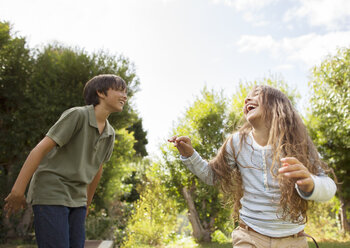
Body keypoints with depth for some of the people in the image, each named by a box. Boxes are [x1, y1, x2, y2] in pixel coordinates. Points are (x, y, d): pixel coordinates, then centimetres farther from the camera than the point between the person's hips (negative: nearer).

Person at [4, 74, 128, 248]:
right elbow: (41, 148, -16)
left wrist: (87, 202, 26)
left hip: (76, 199, 7)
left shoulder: (109, 133, 8)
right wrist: (18, 189, -18)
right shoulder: (77, 115, -13)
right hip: (50, 194, -7)